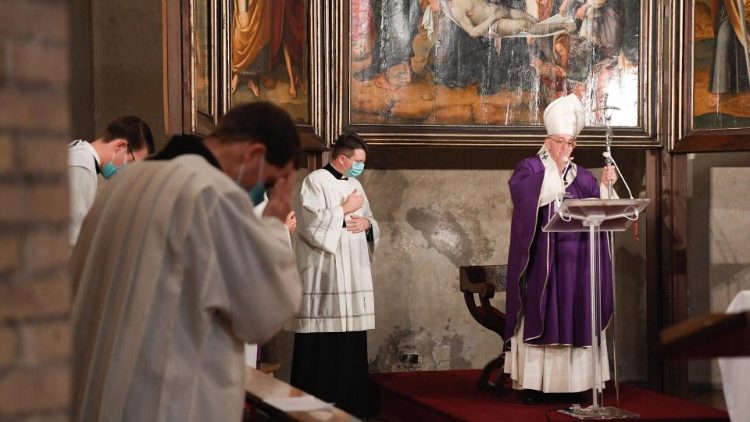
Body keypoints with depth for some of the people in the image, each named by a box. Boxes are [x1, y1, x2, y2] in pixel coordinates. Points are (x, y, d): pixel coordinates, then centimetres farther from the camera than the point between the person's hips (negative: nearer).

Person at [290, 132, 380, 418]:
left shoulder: (355, 185, 17)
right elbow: (312, 224, -17)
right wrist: (345, 210, -10)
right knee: (322, 344, -6)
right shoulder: (315, 182, -6)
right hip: (324, 277, -7)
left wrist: (367, 223, -1)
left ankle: (351, 404, 13)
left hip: (353, 275, 7)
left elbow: (372, 223, 21)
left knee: (352, 342, 7)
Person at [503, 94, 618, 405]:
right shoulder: (530, 168, 2)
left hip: (573, 260, 4)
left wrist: (604, 186, -11)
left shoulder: (581, 176, 15)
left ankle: (571, 381, 6)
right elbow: (524, 193, -20)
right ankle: (533, 383, -3)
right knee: (539, 315, -5)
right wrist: (554, 168, -22)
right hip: (541, 258, -4)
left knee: (574, 316, 2)